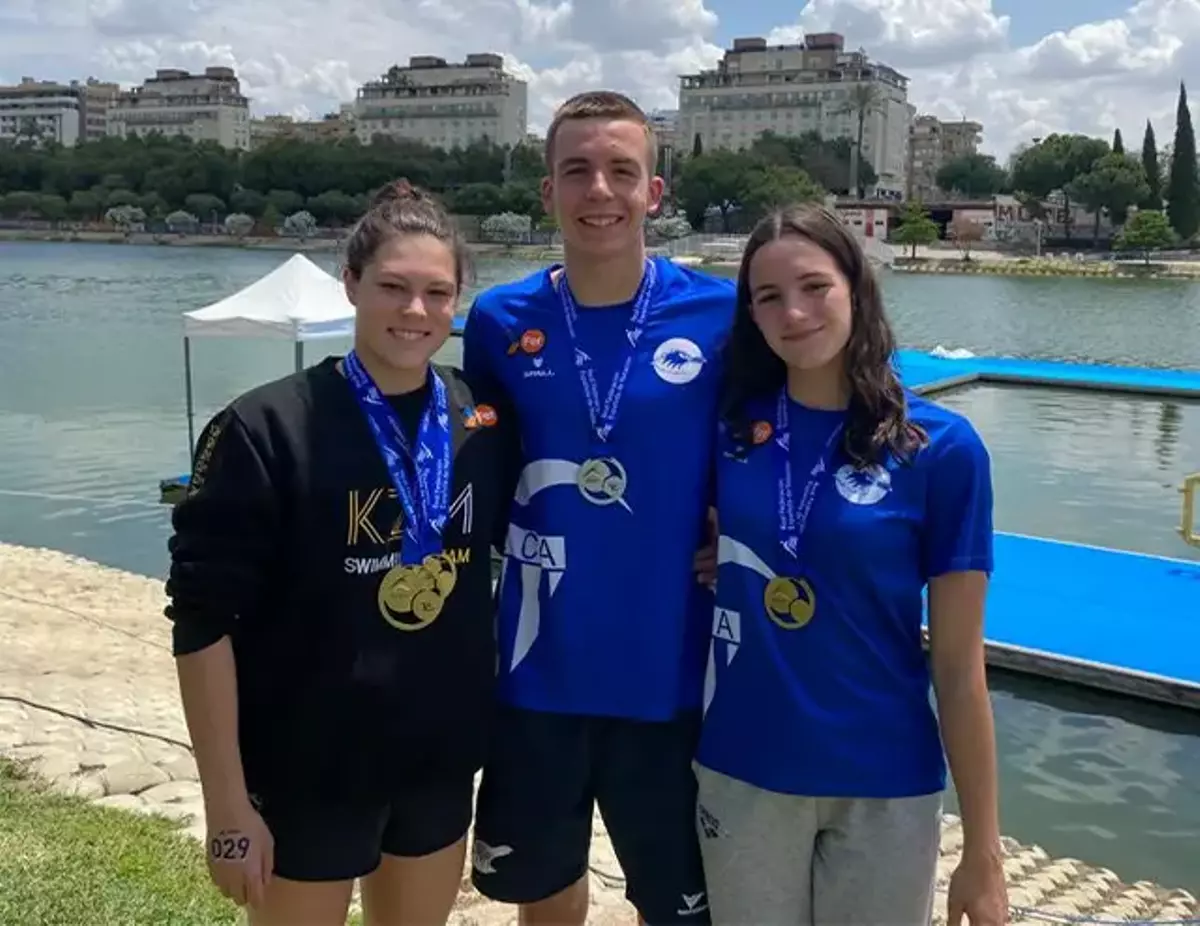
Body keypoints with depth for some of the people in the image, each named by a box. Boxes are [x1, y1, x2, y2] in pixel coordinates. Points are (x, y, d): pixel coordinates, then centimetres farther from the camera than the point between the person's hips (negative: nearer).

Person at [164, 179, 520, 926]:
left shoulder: (485, 421, -3)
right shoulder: (268, 430, -15)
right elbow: (203, 619, -14)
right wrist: (228, 804, -14)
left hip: (443, 763, 4)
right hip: (308, 772, -4)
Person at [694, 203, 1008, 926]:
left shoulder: (941, 447, -11)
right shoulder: (733, 422, -5)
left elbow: (960, 665, -9)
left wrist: (983, 850, -6)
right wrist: (706, 562, -7)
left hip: (884, 788, -2)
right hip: (740, 774, 2)